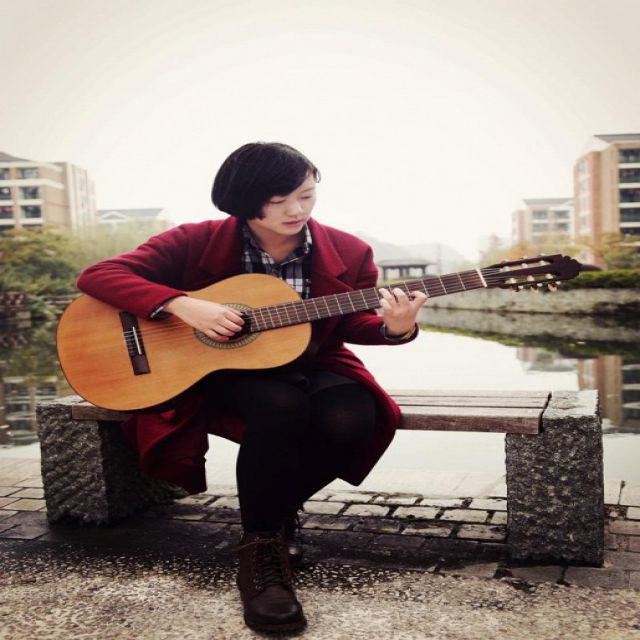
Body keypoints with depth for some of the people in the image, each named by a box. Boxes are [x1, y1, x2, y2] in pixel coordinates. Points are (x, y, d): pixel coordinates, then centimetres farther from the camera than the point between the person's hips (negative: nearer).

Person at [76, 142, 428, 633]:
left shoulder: (347, 253, -5)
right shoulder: (196, 242, -11)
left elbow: (350, 324, 5)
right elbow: (98, 275, -14)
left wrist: (396, 328, -19)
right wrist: (181, 304, -29)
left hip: (313, 366, 3)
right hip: (224, 372, -3)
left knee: (351, 420, -30)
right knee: (281, 406, -37)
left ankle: (279, 509, 1)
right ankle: (260, 543, -15)